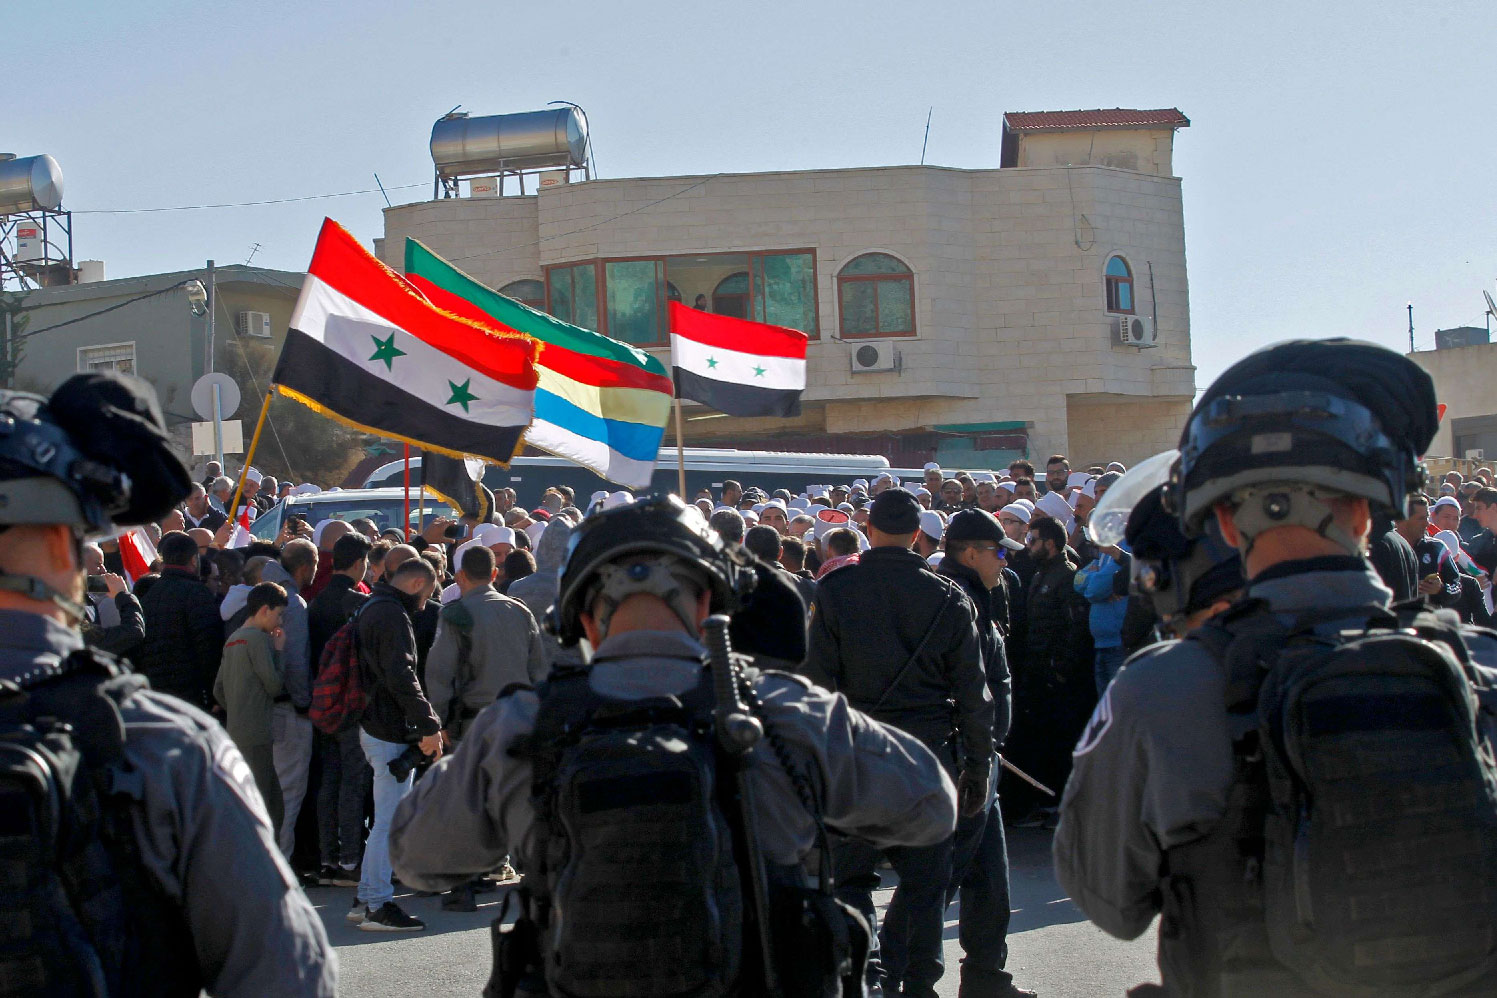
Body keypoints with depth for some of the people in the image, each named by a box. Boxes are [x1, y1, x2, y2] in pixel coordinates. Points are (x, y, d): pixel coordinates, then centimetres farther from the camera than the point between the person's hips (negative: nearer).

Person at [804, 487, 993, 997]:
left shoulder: (833, 589, -3)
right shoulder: (949, 597, 0)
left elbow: (817, 680, -5)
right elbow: (973, 692, 2)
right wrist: (978, 765, 10)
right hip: (930, 751, 1)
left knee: (851, 875, 10)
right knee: (924, 881, 10)